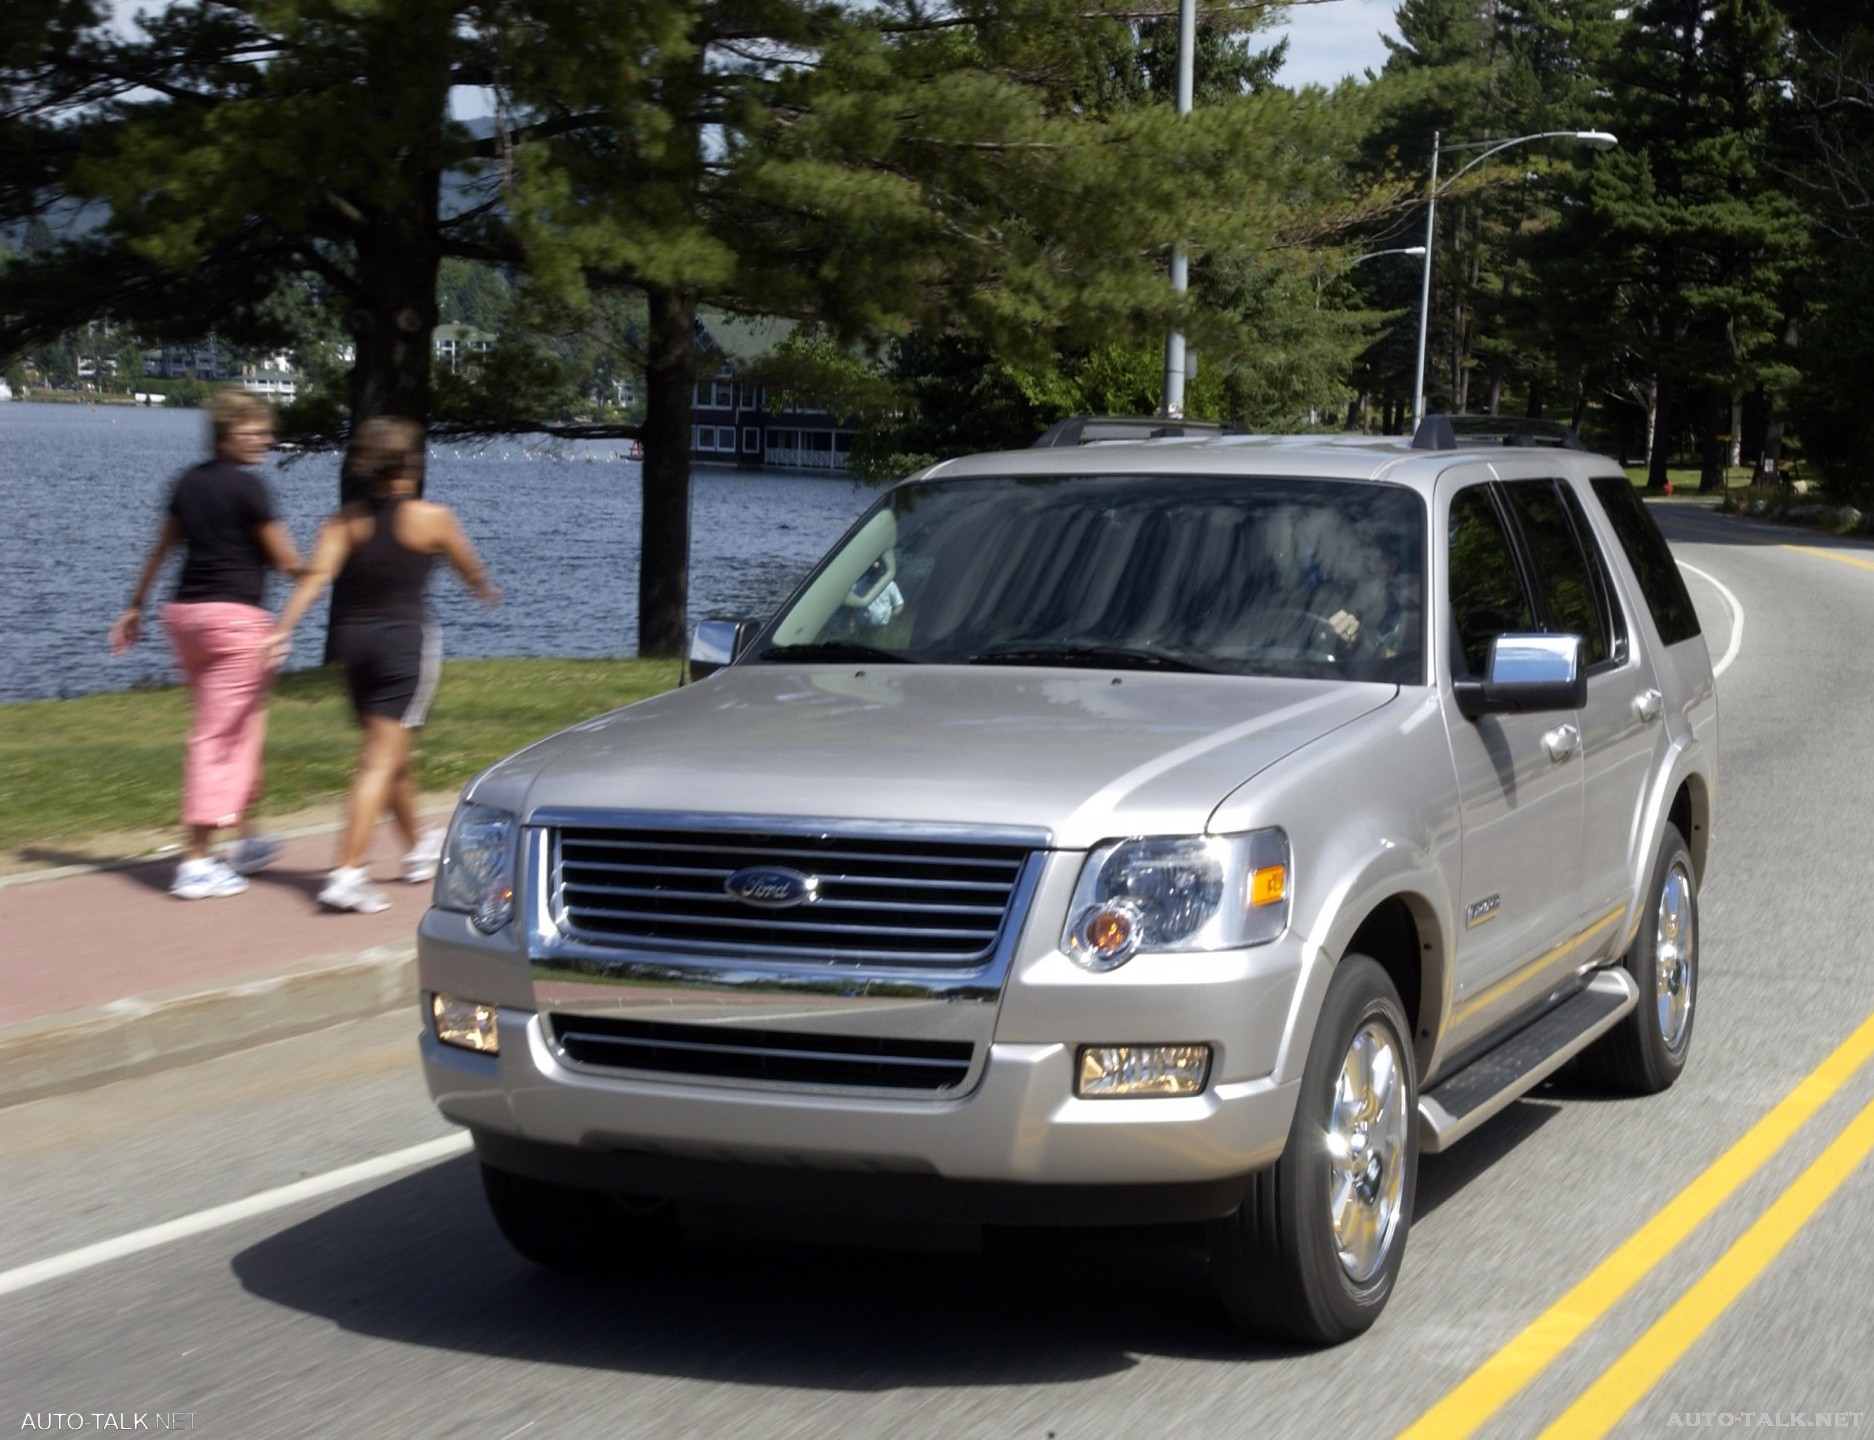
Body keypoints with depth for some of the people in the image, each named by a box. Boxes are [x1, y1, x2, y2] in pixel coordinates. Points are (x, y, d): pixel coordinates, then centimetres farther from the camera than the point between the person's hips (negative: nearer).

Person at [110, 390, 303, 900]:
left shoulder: (189, 482, 11)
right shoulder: (248, 487, -10)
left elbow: (160, 549, 18)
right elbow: (285, 560, -6)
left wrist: (135, 608, 27)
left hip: (184, 612, 8)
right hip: (237, 615, -8)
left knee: (230, 732, 20)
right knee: (220, 737, -5)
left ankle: (245, 840, 29)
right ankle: (195, 862, -7)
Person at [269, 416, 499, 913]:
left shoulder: (346, 519, 3)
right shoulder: (432, 518, -4)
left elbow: (318, 574, -11)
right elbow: (471, 571, 11)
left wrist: (284, 627, -16)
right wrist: (488, 592, 33)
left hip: (352, 636, 5)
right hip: (406, 638, -5)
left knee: (388, 751, 21)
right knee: (382, 759, -8)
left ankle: (419, 851, 39)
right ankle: (347, 873, -19)